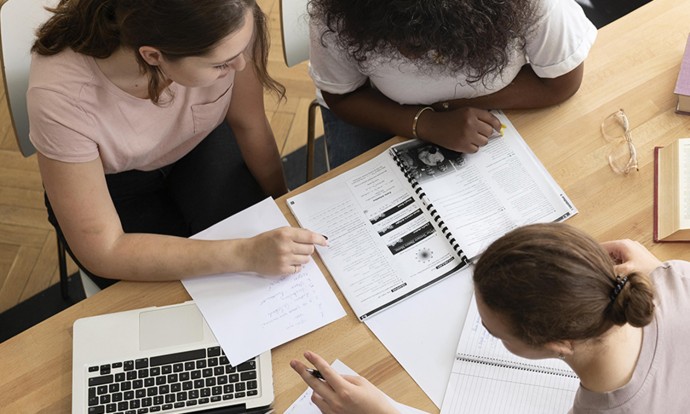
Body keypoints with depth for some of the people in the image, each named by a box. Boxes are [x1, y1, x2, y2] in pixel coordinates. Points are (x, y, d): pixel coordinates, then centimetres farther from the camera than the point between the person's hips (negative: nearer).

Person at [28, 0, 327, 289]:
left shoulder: (224, 26, -31)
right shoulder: (61, 96, -39)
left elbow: (248, 125, -10)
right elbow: (103, 251, -31)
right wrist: (243, 255, -39)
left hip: (202, 145, 2)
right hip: (113, 186, -2)